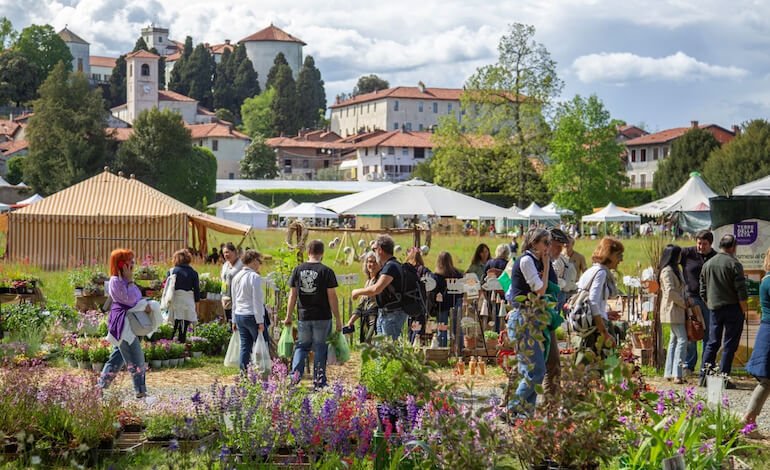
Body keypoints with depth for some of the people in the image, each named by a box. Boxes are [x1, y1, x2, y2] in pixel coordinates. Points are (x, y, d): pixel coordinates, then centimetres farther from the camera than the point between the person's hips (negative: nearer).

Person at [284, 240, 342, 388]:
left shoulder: (298, 270, 2)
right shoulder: (326, 271, -8)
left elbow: (292, 295, 5)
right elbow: (332, 297, -8)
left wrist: (288, 316, 13)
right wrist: (338, 319, -2)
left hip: (303, 316, 3)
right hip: (322, 317, -3)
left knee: (302, 346, 16)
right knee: (320, 348, 6)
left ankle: (295, 375, -1)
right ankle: (319, 382, 10)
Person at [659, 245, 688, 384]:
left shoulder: (675, 270, 17)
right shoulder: (667, 271, -13)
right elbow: (670, 291, -20)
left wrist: (685, 302, 9)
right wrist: (684, 303, -12)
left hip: (678, 309, 10)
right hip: (672, 309, -10)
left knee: (675, 340, 10)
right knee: (682, 340, -13)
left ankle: (669, 373, 13)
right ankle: (677, 374, -15)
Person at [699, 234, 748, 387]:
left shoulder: (707, 264, 8)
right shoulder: (734, 264, -11)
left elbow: (703, 291, 13)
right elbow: (741, 290, -13)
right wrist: (744, 309, -5)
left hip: (715, 309, 5)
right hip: (732, 308, -5)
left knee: (712, 343, 12)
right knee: (729, 345, 0)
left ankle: (704, 377, 9)